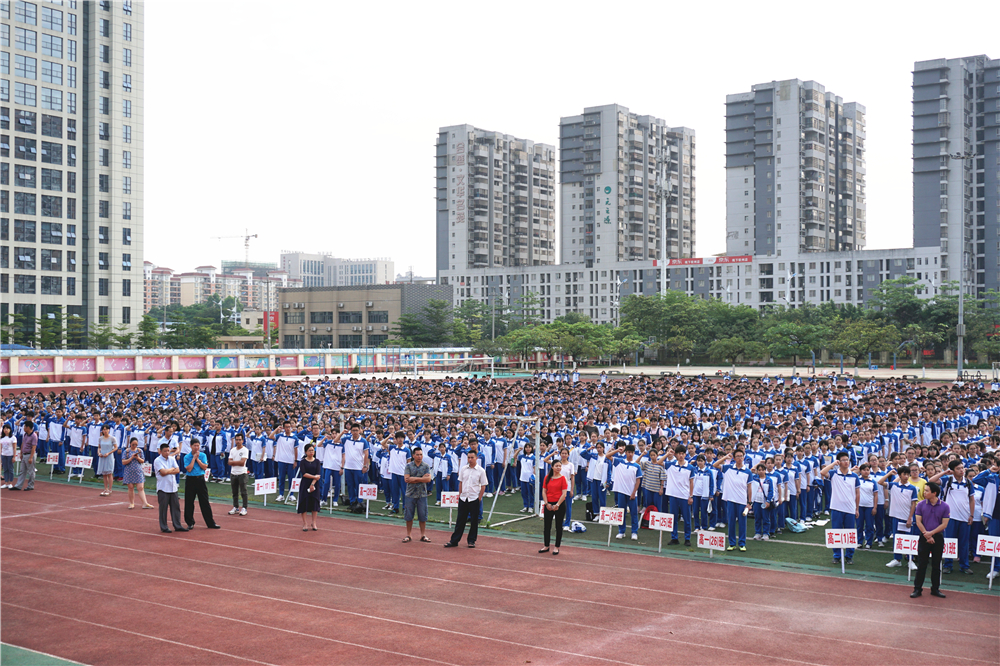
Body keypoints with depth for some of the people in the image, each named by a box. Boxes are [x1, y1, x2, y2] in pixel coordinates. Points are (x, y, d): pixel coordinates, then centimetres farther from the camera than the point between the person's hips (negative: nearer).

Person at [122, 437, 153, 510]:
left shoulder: (140, 451, 6)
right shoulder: (126, 451, 0)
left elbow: (142, 461, 7)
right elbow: (123, 462, -5)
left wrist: (138, 458, -13)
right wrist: (131, 458, -16)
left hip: (138, 471, 1)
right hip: (129, 472, -1)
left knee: (141, 488, -6)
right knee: (131, 488, 5)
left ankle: (145, 503, -12)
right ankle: (131, 503, 17)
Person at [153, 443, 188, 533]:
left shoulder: (172, 459, 11)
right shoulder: (157, 461, -7)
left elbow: (177, 470, 2)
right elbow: (163, 472, -18)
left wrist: (167, 472, -10)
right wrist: (172, 469, -2)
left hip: (173, 487, 5)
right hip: (163, 488, -5)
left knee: (176, 507, 7)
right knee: (163, 508, 1)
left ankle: (177, 526, 14)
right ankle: (164, 527, 9)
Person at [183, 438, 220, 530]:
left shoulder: (203, 455, 3)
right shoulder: (187, 457, -1)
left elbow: (205, 467, -7)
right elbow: (189, 469, -13)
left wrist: (197, 459, -11)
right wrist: (194, 458, -11)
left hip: (200, 479, 1)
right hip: (190, 480, -1)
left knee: (205, 502, 3)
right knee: (189, 502, 3)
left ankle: (210, 523, 8)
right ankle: (190, 523, 16)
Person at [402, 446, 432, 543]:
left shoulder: (426, 466, 4)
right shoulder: (408, 466, 2)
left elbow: (428, 479, -9)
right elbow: (406, 479, -11)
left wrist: (415, 479, -13)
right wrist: (422, 478, -11)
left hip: (422, 494, 0)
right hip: (410, 494, 0)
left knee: (422, 516, 3)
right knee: (408, 516, 4)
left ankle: (423, 535, 14)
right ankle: (408, 535, 14)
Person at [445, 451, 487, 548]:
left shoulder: (481, 471, -5)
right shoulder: (463, 469, 5)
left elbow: (483, 486, -3)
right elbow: (460, 483, 12)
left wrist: (479, 498, -8)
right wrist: (460, 494, 5)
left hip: (474, 499, -3)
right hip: (463, 498, 3)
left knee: (474, 521, 5)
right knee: (460, 520, 7)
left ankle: (472, 541, 15)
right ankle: (454, 540, 11)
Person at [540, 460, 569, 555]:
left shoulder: (563, 478, -6)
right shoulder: (547, 477, 5)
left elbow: (564, 494, -10)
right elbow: (544, 491, 5)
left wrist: (557, 505, -15)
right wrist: (547, 503, -6)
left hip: (560, 505, -3)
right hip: (549, 505, 3)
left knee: (558, 526, 4)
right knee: (547, 525, 9)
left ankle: (557, 547, 13)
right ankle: (546, 546, 22)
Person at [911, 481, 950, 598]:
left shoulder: (944, 506, -4)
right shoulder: (921, 505, -1)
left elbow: (944, 524, -6)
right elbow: (918, 522, -3)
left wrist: (931, 533, -15)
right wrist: (927, 535, -12)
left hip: (938, 537, 0)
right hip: (924, 538, 0)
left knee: (936, 565, 8)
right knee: (921, 564, 1)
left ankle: (935, 589, 19)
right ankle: (917, 589, 7)